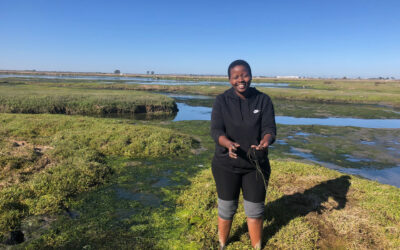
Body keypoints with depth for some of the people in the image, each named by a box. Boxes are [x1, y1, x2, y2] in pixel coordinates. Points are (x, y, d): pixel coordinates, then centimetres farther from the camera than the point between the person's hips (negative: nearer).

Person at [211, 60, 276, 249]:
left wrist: (265, 142, -35)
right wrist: (228, 144, -37)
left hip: (256, 165, 1)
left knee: (255, 211, 14)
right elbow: (216, 130, -16)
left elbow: (269, 129, -11)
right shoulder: (221, 101, -8)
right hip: (226, 164, -1)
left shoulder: (263, 100, -4)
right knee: (226, 209, 14)